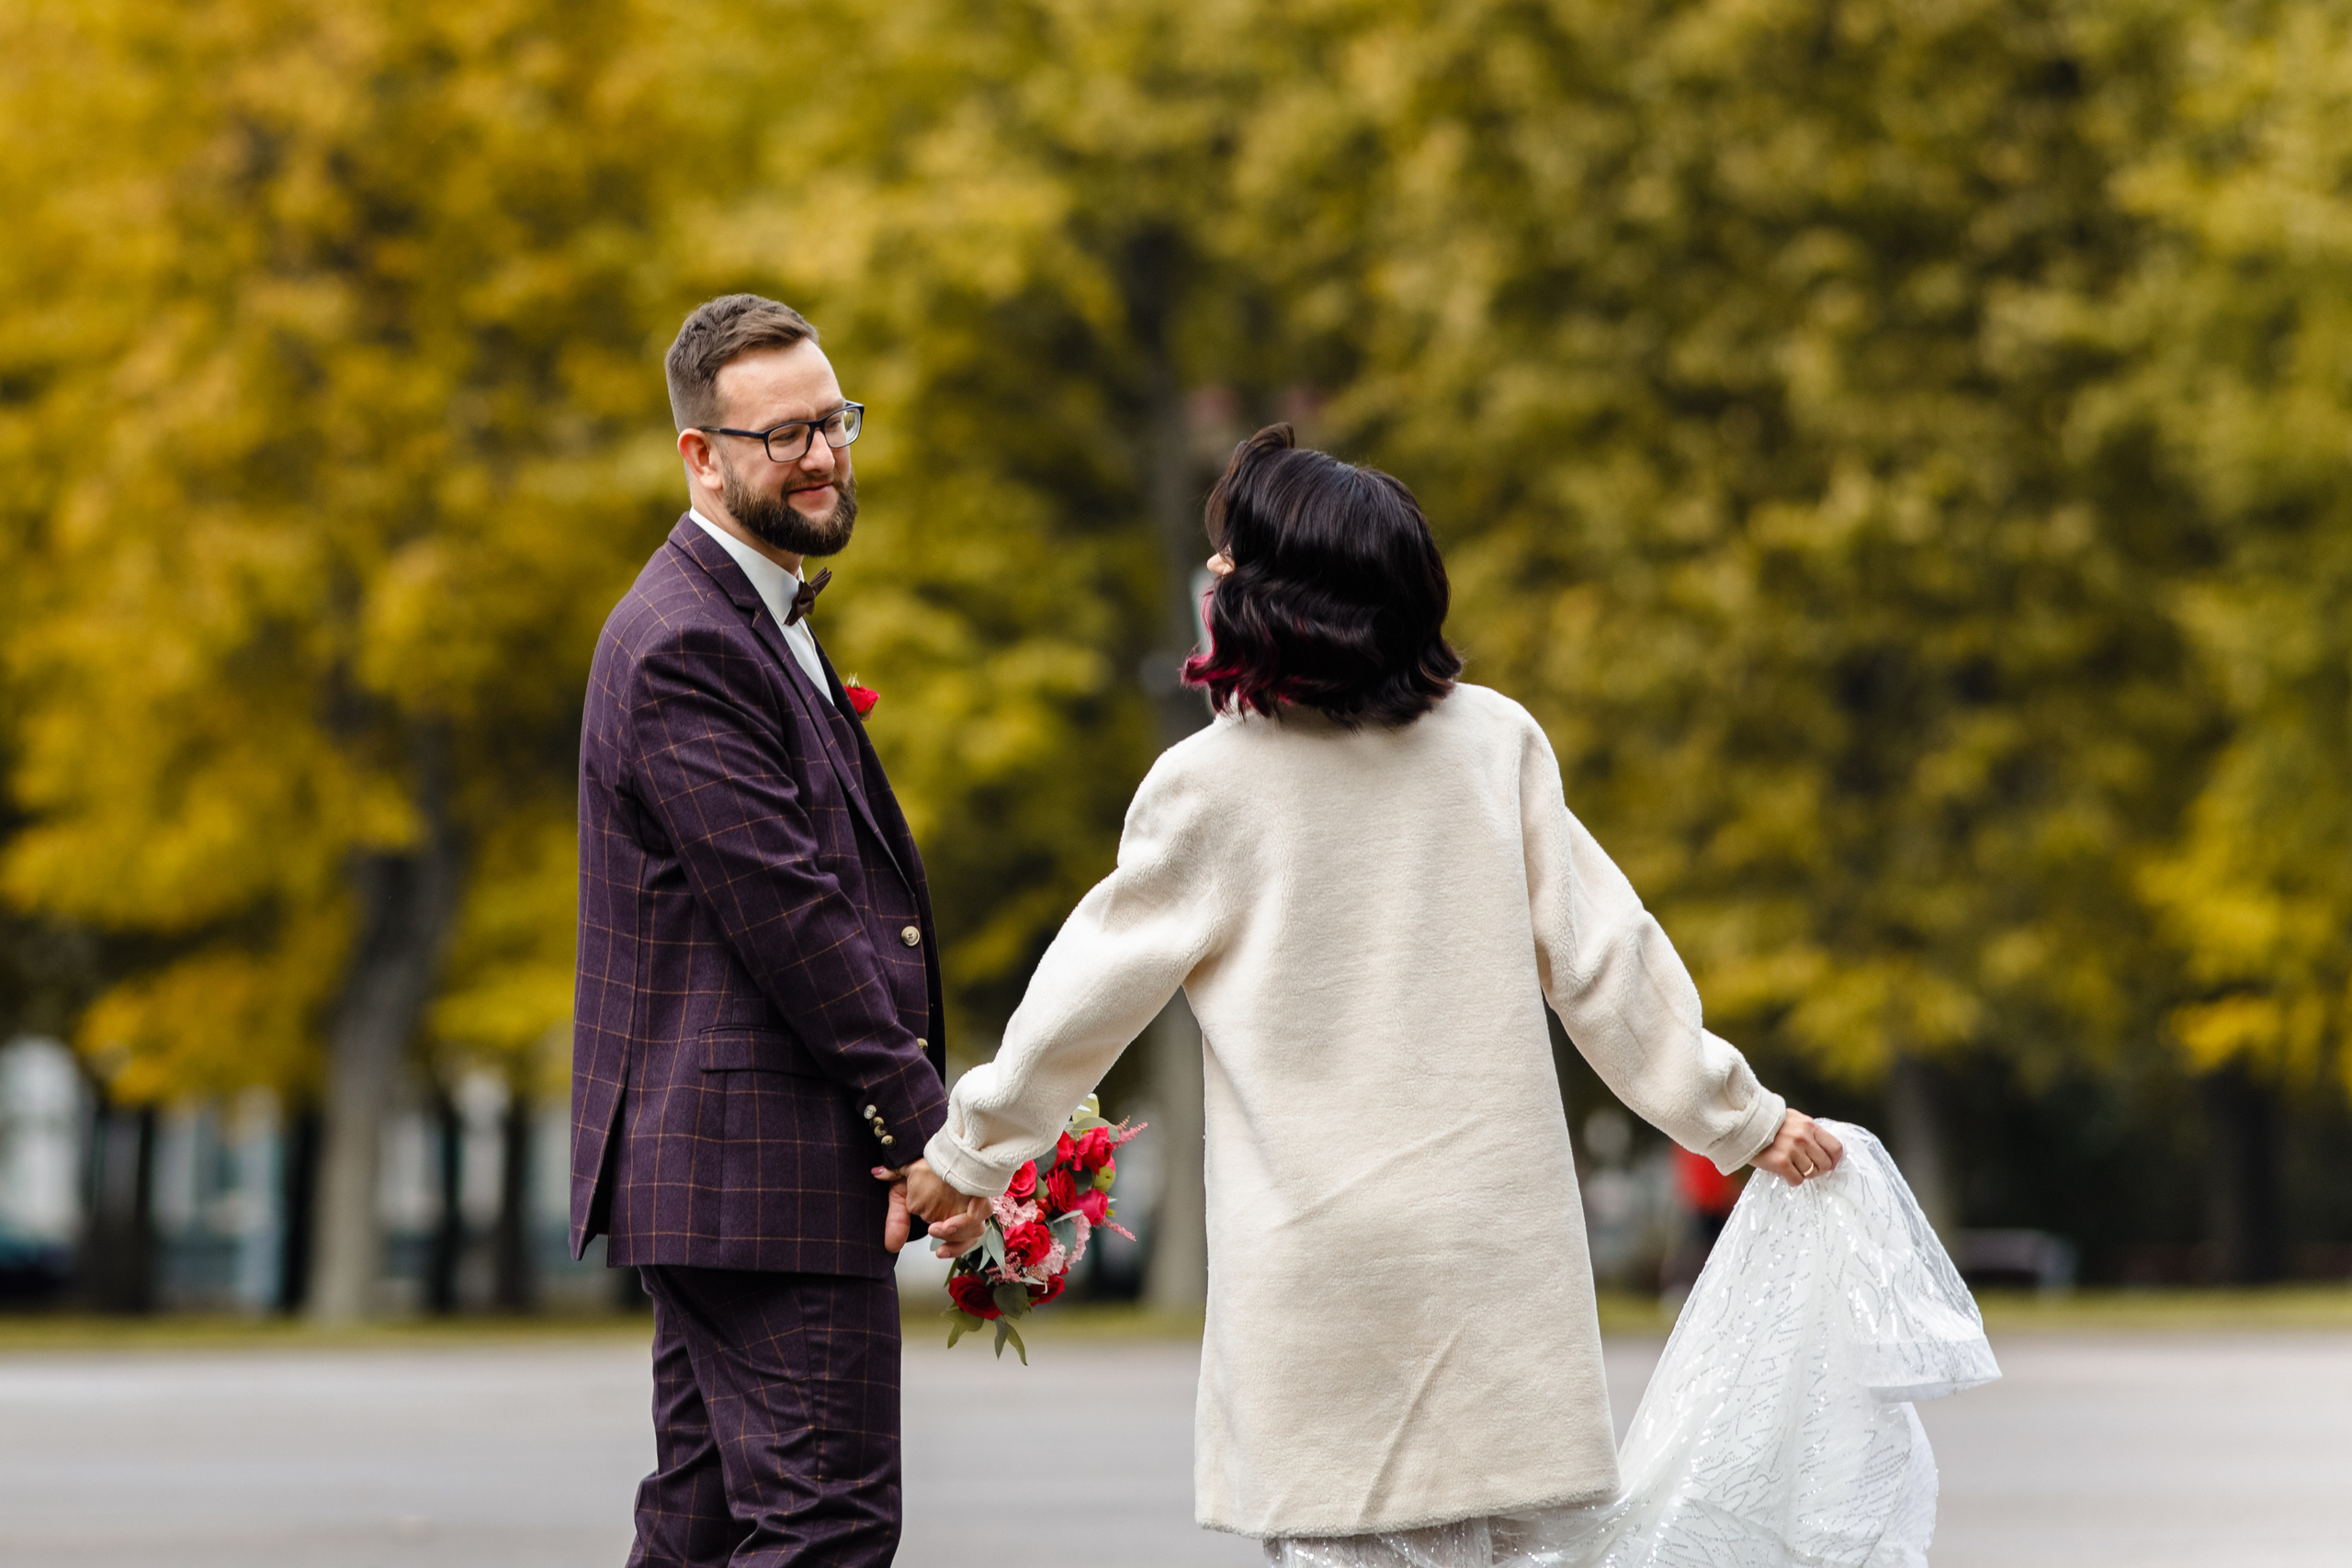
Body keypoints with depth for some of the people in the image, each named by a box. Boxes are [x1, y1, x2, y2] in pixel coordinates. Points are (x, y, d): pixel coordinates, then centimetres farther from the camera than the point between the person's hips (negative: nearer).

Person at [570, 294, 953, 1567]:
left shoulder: (755, 616, 19)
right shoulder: (684, 647, -16)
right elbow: (784, 912, -20)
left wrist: (915, 1111, 11)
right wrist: (923, 1121, -17)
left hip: (710, 1166, 11)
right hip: (761, 1170, -11)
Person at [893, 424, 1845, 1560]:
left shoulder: (1211, 788, -7)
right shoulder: (1494, 741, 1)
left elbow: (1087, 997, 2)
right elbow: (1600, 958, 4)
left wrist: (968, 1156, 16)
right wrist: (1738, 1119, 16)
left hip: (1320, 1269, -3)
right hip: (1494, 1245, 3)